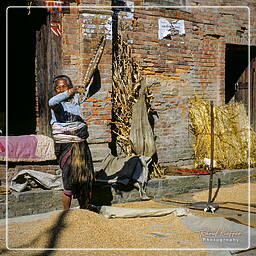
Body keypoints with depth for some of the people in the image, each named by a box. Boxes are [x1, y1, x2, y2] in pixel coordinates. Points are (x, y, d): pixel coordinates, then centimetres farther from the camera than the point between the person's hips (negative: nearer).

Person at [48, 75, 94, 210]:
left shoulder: (76, 99, 9)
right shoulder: (58, 104, -8)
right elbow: (52, 102, -34)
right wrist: (69, 93, -45)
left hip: (81, 144, 6)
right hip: (65, 145, -6)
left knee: (86, 177, 7)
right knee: (70, 179, -13)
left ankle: (84, 209, 21)